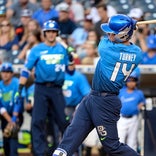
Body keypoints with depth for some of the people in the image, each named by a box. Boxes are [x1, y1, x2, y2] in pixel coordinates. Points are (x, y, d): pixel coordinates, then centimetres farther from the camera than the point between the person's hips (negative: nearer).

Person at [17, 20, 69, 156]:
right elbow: (26, 70, 0)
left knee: (63, 120, 0)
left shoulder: (63, 49, 9)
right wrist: (20, 89, -8)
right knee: (37, 121, -4)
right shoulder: (37, 50, 4)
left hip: (57, 89, 1)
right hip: (41, 89, -1)